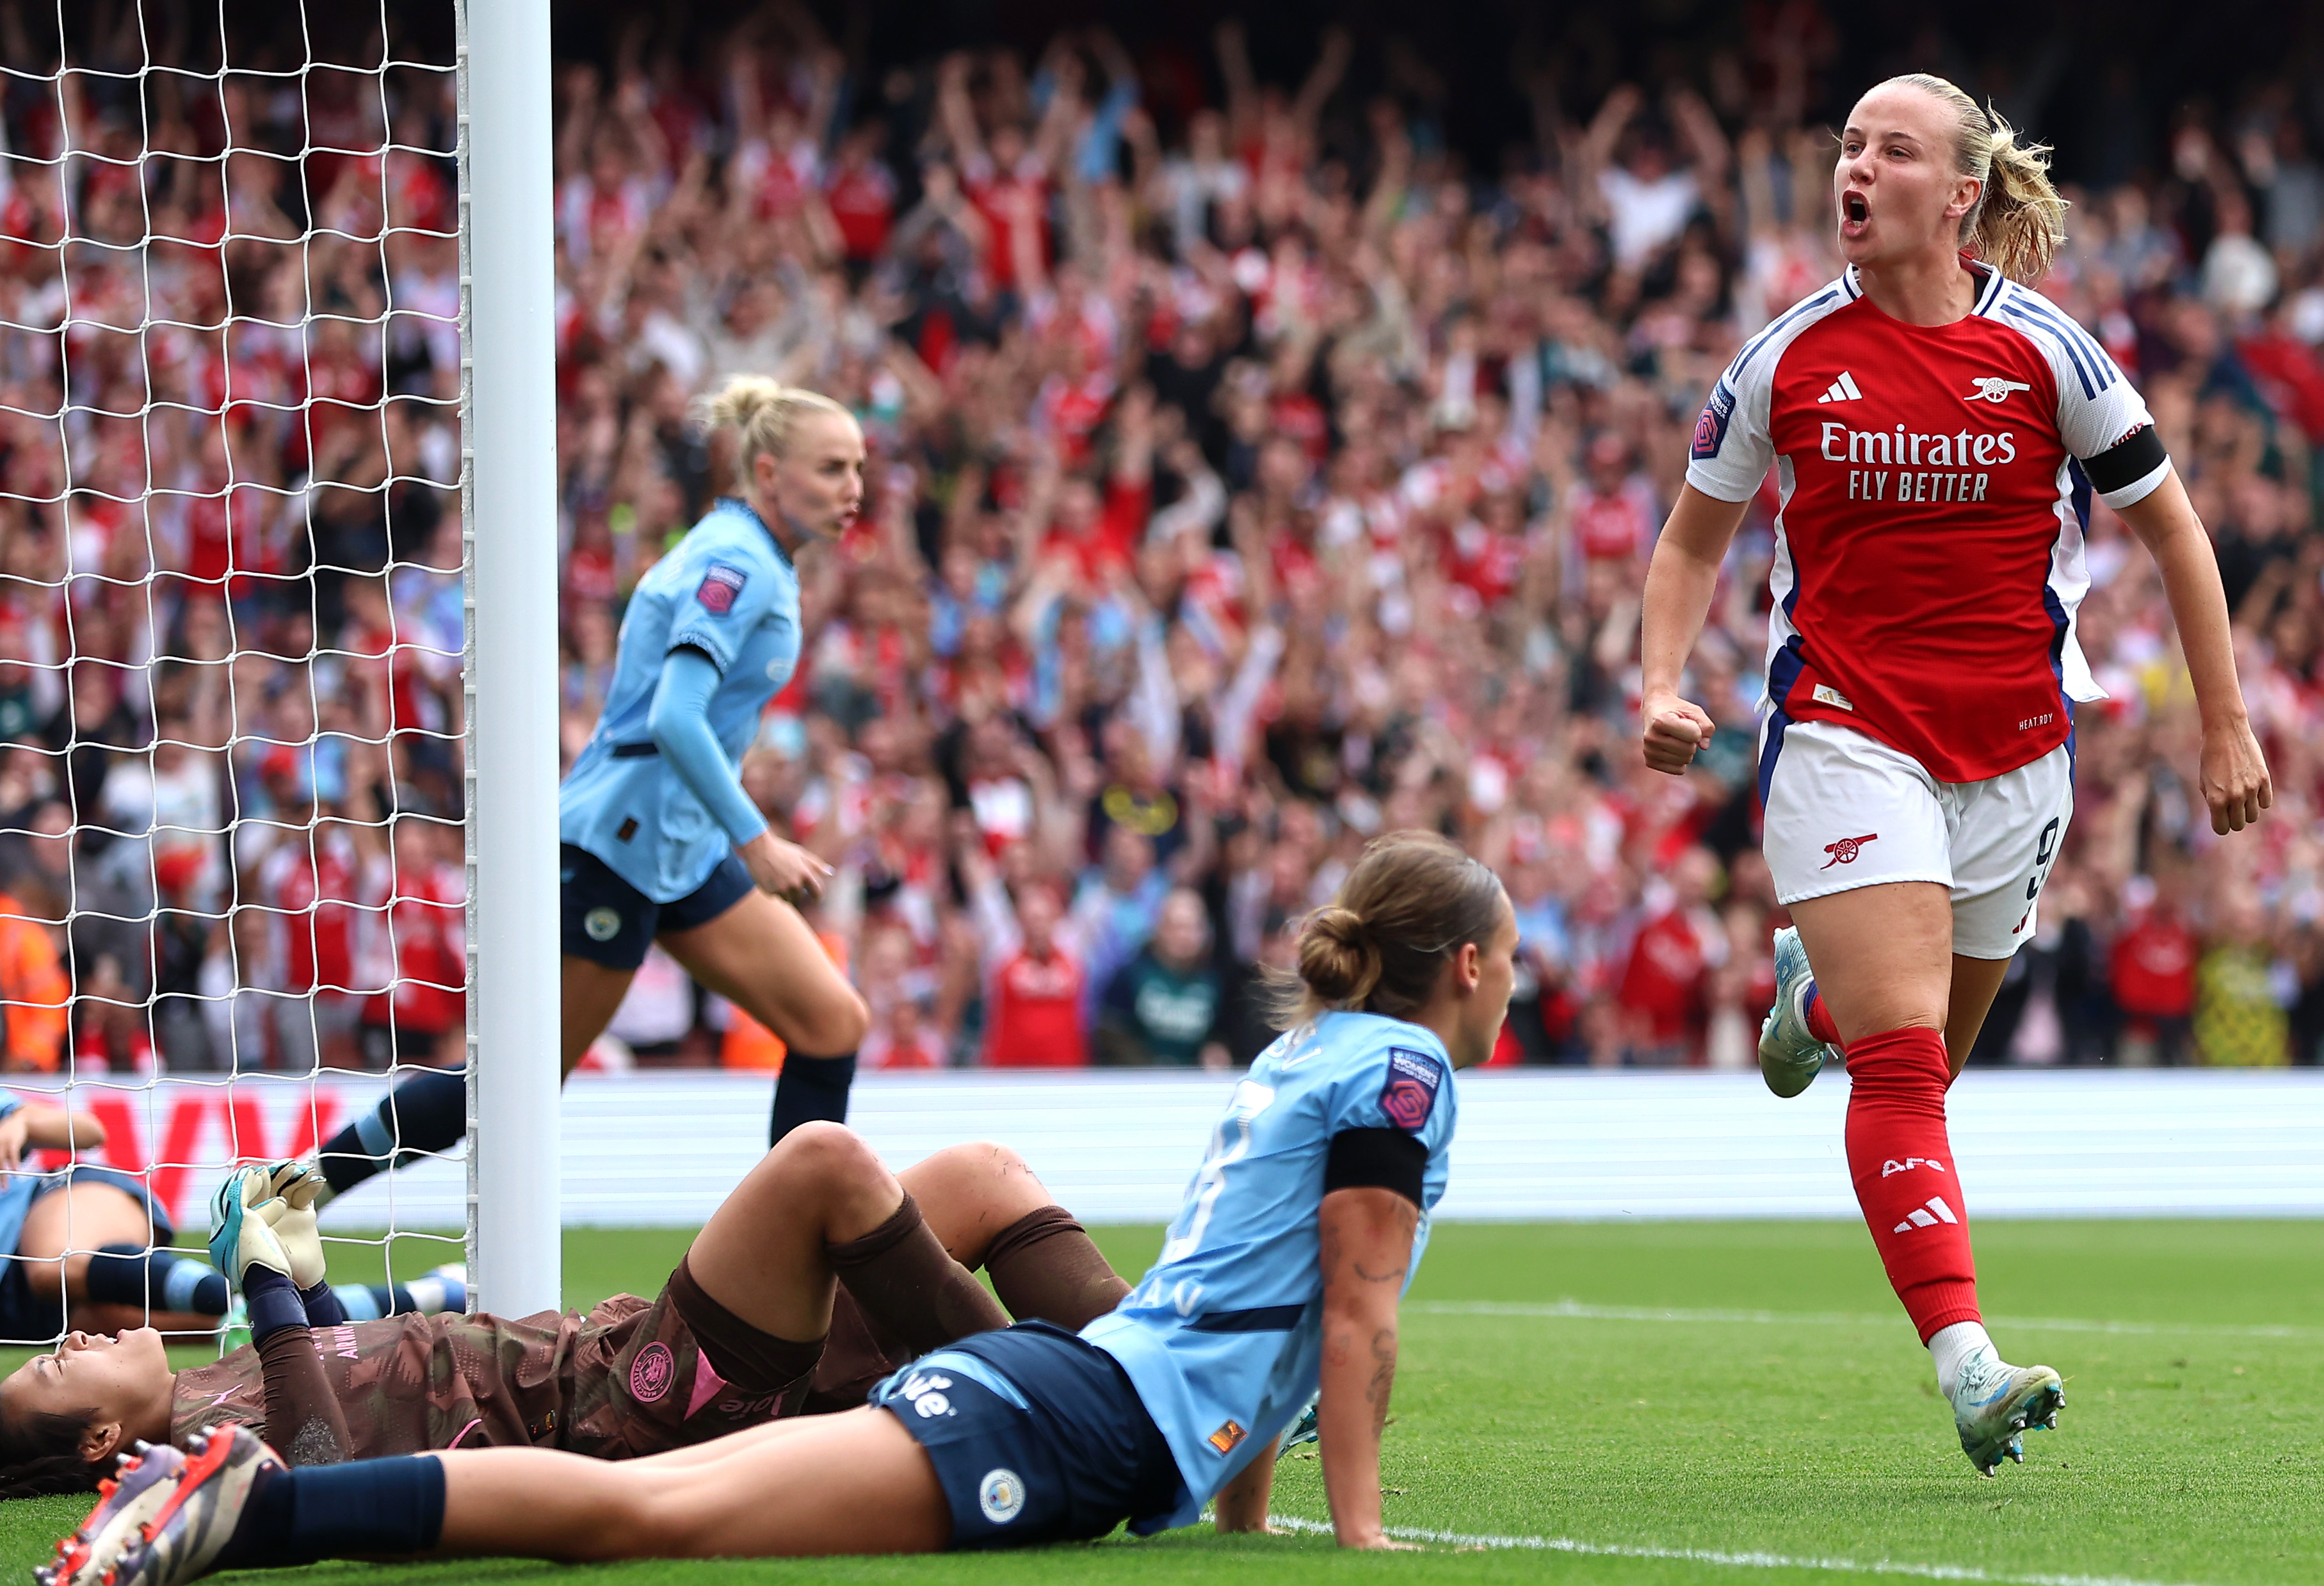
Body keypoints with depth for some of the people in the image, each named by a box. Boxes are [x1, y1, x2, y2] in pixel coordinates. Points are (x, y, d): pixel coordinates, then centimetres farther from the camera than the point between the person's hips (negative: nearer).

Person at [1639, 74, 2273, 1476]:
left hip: (2014, 751, 2)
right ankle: (1968, 1366, -25)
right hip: (1844, 731, -1)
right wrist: (1662, 688, -4)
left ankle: (1815, 995, 49)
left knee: (1929, 1060, 14)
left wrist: (2228, 727, 4)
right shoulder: (1789, 359, -1)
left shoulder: (2045, 352, -4)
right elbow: (1695, 539, 12)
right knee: (1901, 1069, -17)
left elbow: (2171, 526, 6)